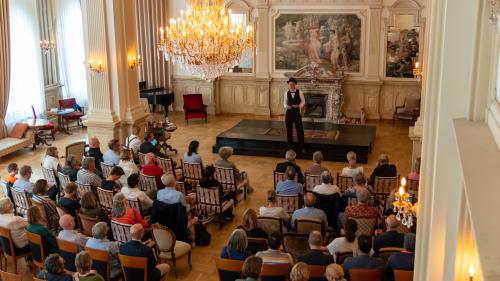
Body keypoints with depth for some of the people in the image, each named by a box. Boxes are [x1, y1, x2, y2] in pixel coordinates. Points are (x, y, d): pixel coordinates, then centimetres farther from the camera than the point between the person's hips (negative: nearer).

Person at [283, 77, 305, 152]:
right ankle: (290, 147, 20)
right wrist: (286, 106, -13)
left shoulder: (299, 92, -3)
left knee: (300, 130, -1)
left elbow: (303, 102, 2)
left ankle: (302, 147, 8)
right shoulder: (286, 93, 2)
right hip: (289, 113, 2)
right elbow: (284, 102, 9)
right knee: (289, 130, 8)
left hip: (297, 113, -2)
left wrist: (299, 106, -17)